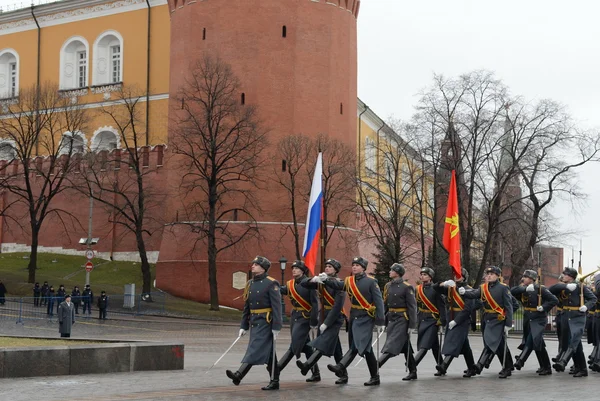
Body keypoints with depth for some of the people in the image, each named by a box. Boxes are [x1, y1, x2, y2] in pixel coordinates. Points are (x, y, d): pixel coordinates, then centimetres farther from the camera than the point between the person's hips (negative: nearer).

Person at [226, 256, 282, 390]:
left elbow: (276, 306, -14)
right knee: (269, 352, 11)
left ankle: (239, 375, -25)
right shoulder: (250, 283, 13)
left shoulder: (271, 283, -10)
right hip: (254, 321, 8)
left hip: (265, 321, -8)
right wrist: (243, 326, 13)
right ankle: (275, 381, 15)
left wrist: (276, 327, -19)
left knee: (255, 349, -14)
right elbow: (246, 306, 16)